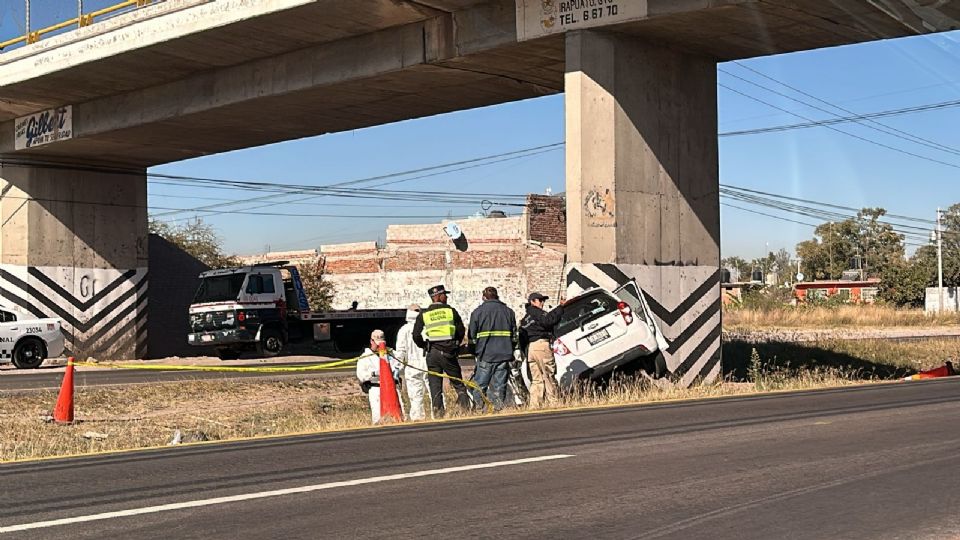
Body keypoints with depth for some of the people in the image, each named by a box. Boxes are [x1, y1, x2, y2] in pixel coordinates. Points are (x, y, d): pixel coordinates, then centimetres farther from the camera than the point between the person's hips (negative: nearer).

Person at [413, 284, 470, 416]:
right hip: (449, 352, -1)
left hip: (432, 354, 1)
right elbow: (461, 331, 6)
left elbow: (416, 335, 1)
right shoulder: (451, 311, 1)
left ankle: (438, 413, 0)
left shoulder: (423, 314, 4)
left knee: (435, 385, 5)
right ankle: (465, 407, 0)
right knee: (458, 383, 9)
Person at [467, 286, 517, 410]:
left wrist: (475, 352, 14)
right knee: (499, 386, 6)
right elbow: (514, 336, 14)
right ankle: (498, 408, 2)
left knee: (479, 386, 2)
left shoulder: (477, 312, 1)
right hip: (504, 355, 3)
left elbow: (472, 336, 2)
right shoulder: (509, 312, 11)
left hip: (485, 355, -3)